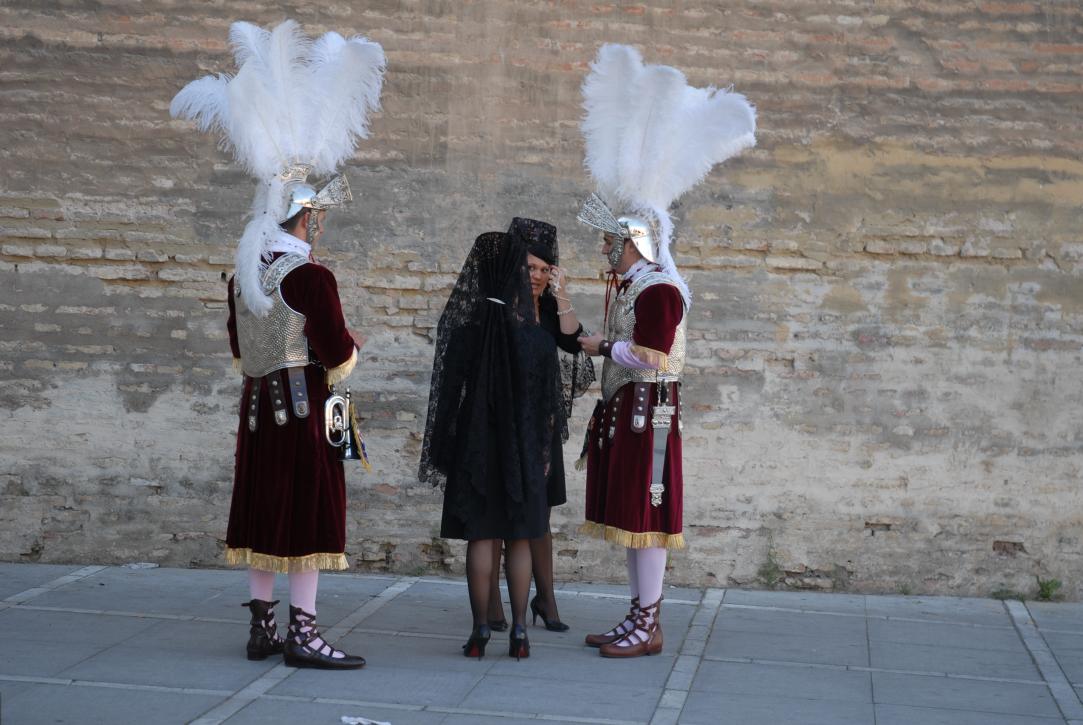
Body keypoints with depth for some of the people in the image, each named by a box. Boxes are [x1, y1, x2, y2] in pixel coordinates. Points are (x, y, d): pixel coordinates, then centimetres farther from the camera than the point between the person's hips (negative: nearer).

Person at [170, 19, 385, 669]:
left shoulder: (242, 275, 8)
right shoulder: (311, 276, -17)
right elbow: (337, 360, -15)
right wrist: (353, 346, 5)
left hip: (259, 408, 8)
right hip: (305, 410, -8)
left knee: (264, 514, 11)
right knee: (310, 512, -2)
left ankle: (262, 627, 18)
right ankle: (303, 633, -1)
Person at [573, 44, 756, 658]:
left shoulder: (659, 290, -14)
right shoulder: (630, 287, 16)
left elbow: (650, 358, -22)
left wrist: (603, 347, -10)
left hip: (648, 413, -10)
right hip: (624, 413, 10)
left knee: (645, 515, -6)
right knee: (630, 516, 12)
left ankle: (648, 628, 0)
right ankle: (640, 617, 20)